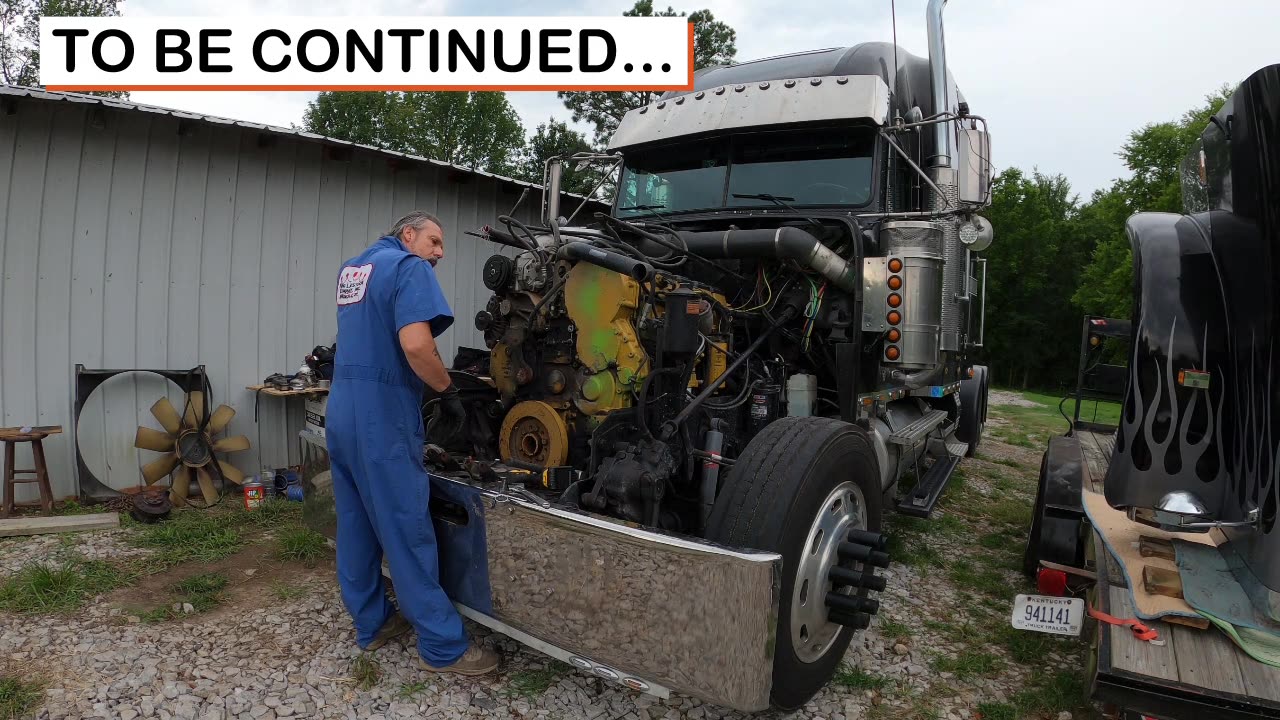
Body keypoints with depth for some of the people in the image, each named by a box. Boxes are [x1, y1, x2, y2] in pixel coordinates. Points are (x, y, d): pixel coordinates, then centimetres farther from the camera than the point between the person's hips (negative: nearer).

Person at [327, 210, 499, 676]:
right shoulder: (410, 267, -10)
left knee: (355, 524, 15)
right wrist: (450, 393, -11)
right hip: (382, 415, -9)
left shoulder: (350, 268, 18)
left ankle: (371, 623, 29)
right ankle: (444, 647, 7)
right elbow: (415, 344, -25)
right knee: (407, 532, -3)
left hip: (341, 410, 9)